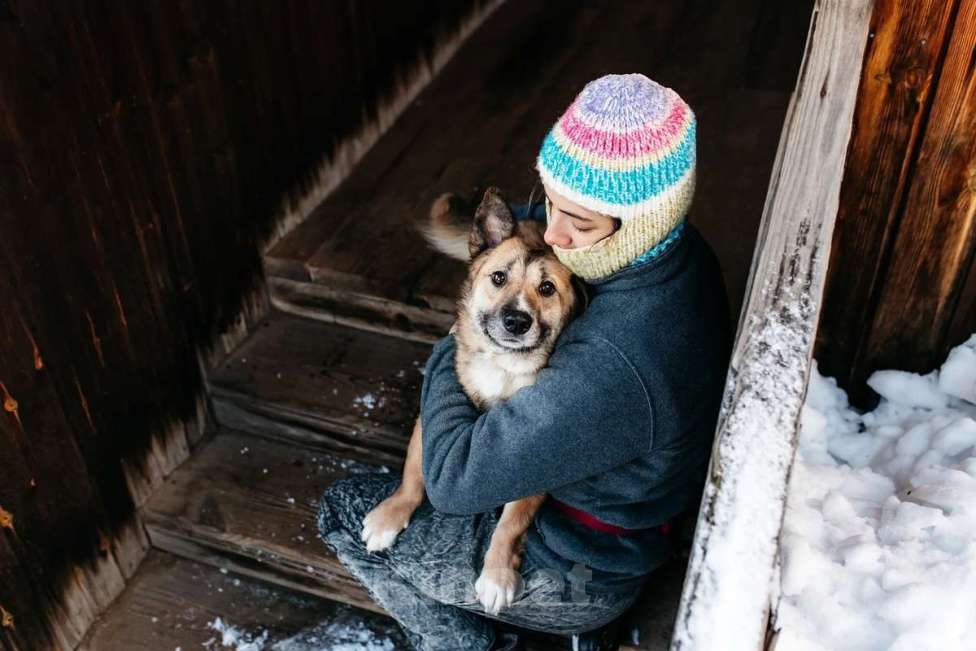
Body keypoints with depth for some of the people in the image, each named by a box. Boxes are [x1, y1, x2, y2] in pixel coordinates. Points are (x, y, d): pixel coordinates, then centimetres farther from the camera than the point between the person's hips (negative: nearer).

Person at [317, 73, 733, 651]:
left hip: (583, 576, -8)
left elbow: (452, 480, -31)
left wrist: (447, 355, -17)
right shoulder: (683, 250, -15)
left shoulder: (608, 371, -42)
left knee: (343, 512, 2)